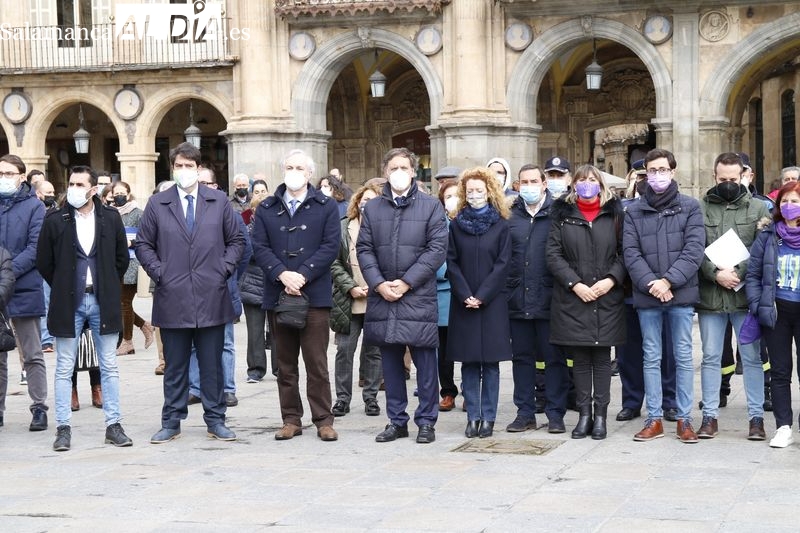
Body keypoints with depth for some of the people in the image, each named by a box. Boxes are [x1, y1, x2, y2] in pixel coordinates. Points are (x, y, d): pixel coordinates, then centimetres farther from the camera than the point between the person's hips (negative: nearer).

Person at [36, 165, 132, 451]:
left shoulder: (110, 218, 1)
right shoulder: (55, 220, -2)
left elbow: (122, 258, 10)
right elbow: (44, 262, 5)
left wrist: (108, 287, 9)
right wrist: (64, 289, 6)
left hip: (103, 302, 1)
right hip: (69, 304, -1)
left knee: (109, 367, 5)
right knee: (64, 369, 3)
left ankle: (114, 426, 12)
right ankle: (63, 428, 9)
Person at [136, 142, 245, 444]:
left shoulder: (219, 201, 8)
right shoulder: (157, 204, 6)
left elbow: (236, 240, 12)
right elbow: (143, 245, 10)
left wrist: (224, 269, -1)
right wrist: (158, 272, -3)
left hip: (211, 297, 0)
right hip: (172, 299, 0)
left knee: (212, 365, 6)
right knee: (175, 367, 7)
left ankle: (215, 421, 14)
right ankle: (171, 422, 14)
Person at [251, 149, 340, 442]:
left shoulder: (326, 207, 5)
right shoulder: (267, 209, 11)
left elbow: (330, 246, -4)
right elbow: (260, 247, 3)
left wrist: (303, 275, -14)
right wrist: (282, 274, -14)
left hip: (314, 294, -3)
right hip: (277, 294, 3)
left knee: (317, 362, -1)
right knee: (285, 363, 7)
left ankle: (323, 420, 5)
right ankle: (291, 420, 14)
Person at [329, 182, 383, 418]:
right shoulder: (342, 227, 3)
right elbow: (334, 263, 2)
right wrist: (351, 288, -8)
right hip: (348, 301, 1)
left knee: (373, 351, 7)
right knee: (344, 350, 2)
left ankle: (371, 397, 17)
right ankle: (343, 398, 11)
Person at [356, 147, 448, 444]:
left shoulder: (431, 206, 2)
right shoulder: (372, 209, 12)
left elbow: (437, 249, -5)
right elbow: (364, 250, 8)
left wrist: (406, 282, -11)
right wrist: (379, 283, -8)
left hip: (419, 296, -3)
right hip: (382, 296, 3)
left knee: (425, 362, 0)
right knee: (390, 363, 9)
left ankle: (426, 421, 8)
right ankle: (396, 421, 17)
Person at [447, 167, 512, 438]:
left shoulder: (500, 225, 2)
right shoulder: (457, 225, 8)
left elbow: (502, 264, -3)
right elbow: (451, 263, 3)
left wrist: (482, 296, -11)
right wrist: (466, 295, -9)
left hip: (492, 302, -1)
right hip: (463, 302, 2)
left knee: (490, 361, 0)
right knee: (469, 362, 2)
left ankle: (488, 417, 4)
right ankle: (473, 416, 7)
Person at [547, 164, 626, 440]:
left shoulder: (614, 213, 7)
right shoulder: (563, 214, 6)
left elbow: (624, 252, 4)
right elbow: (553, 254, 1)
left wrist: (611, 279, -11)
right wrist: (575, 284, -10)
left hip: (607, 297, 0)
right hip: (572, 298, 0)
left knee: (602, 358, 3)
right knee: (580, 358, 5)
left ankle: (601, 414, 9)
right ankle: (584, 414, 12)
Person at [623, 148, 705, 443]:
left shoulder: (690, 207, 3)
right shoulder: (634, 211, 6)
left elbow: (694, 249, -6)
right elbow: (631, 253, -1)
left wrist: (669, 281, -14)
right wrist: (650, 283, -14)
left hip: (681, 294, -1)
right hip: (646, 296, 1)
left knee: (684, 357, 4)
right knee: (651, 358, 7)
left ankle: (685, 419, 10)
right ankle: (654, 419, 13)